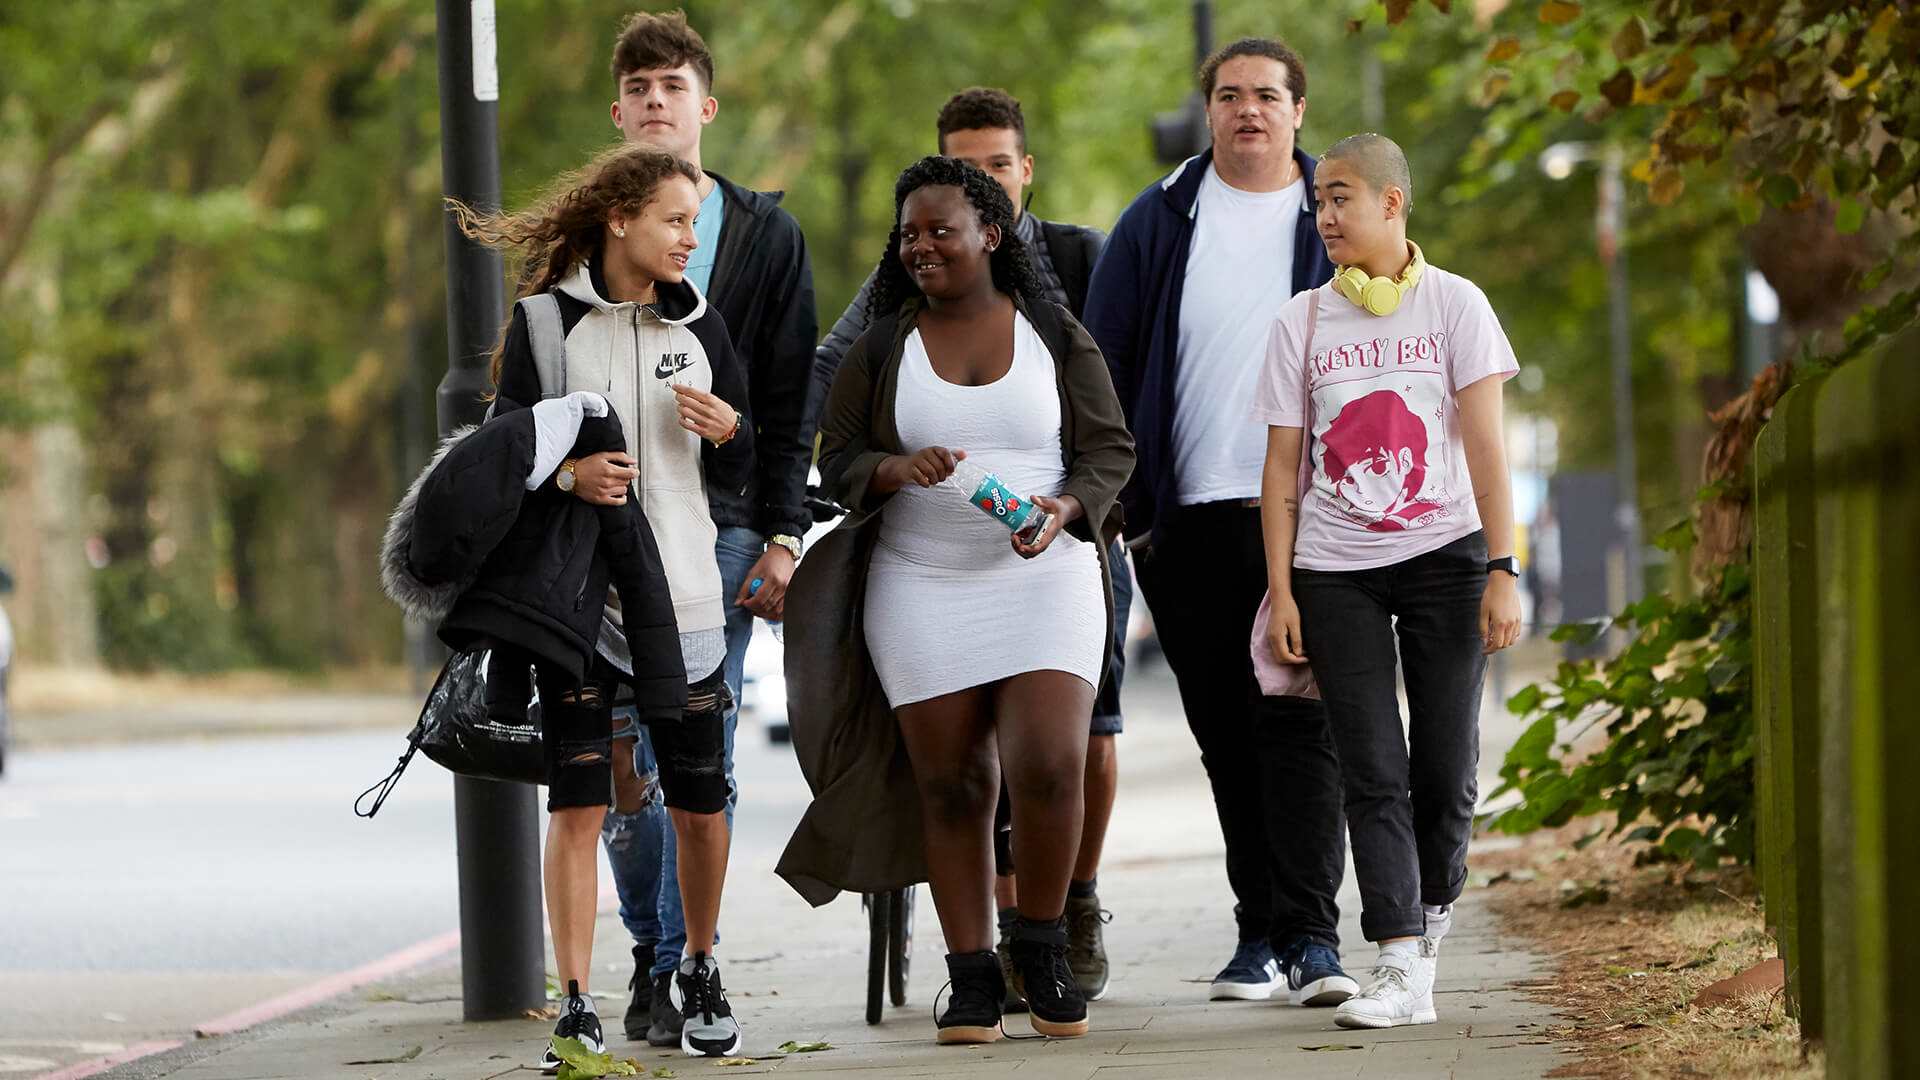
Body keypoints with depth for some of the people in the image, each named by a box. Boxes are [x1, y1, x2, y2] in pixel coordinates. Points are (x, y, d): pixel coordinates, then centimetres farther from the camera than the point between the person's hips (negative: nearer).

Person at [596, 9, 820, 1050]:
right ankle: (654, 949, 12)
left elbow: (790, 403, 7)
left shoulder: (765, 235, 9)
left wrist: (780, 536, -2)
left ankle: (680, 970, 1)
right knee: (615, 761, -1)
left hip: (717, 525, -1)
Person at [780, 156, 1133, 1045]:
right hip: (922, 593, 1)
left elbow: (1109, 450, 5)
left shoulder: (1057, 338, 5)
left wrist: (1062, 511, -15)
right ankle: (971, 981, 9)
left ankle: (1041, 947, 5)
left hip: (1045, 580, -1)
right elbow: (836, 460, 6)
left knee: (1049, 769, -16)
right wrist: (898, 469, -16)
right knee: (951, 786, 1)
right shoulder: (880, 350, 7)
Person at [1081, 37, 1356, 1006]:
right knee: (1227, 733, 6)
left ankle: (1309, 936, -13)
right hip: (1189, 519, 2)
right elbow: (1104, 369, 9)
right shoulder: (1159, 224, 8)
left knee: (1301, 721, -11)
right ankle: (1261, 933, 12)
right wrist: (1120, 502, 1)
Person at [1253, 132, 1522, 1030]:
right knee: (1372, 770, -7)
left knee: (1445, 765, -2)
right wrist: (1281, 592, 1)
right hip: (1335, 569, 1)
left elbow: (1485, 447, -1)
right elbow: (1282, 467, 7)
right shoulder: (1302, 322, 7)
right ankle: (1400, 967, -13)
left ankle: (1432, 911, 24)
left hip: (1443, 556, -1)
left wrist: (1502, 571, -8)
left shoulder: (1453, 304, 2)